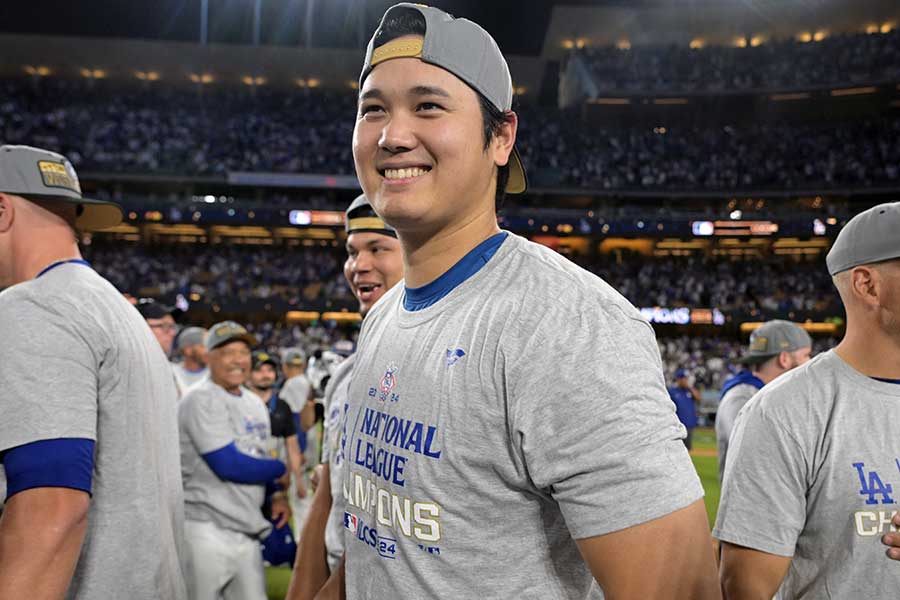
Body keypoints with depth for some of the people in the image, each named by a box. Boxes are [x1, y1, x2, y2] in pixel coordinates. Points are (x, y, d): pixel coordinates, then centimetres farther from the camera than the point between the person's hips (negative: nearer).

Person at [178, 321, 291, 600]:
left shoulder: (254, 403, 14)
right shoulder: (202, 399, -13)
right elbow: (228, 465, -20)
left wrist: (275, 493, 3)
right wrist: (281, 469, -7)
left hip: (247, 529, 8)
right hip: (207, 528, -7)